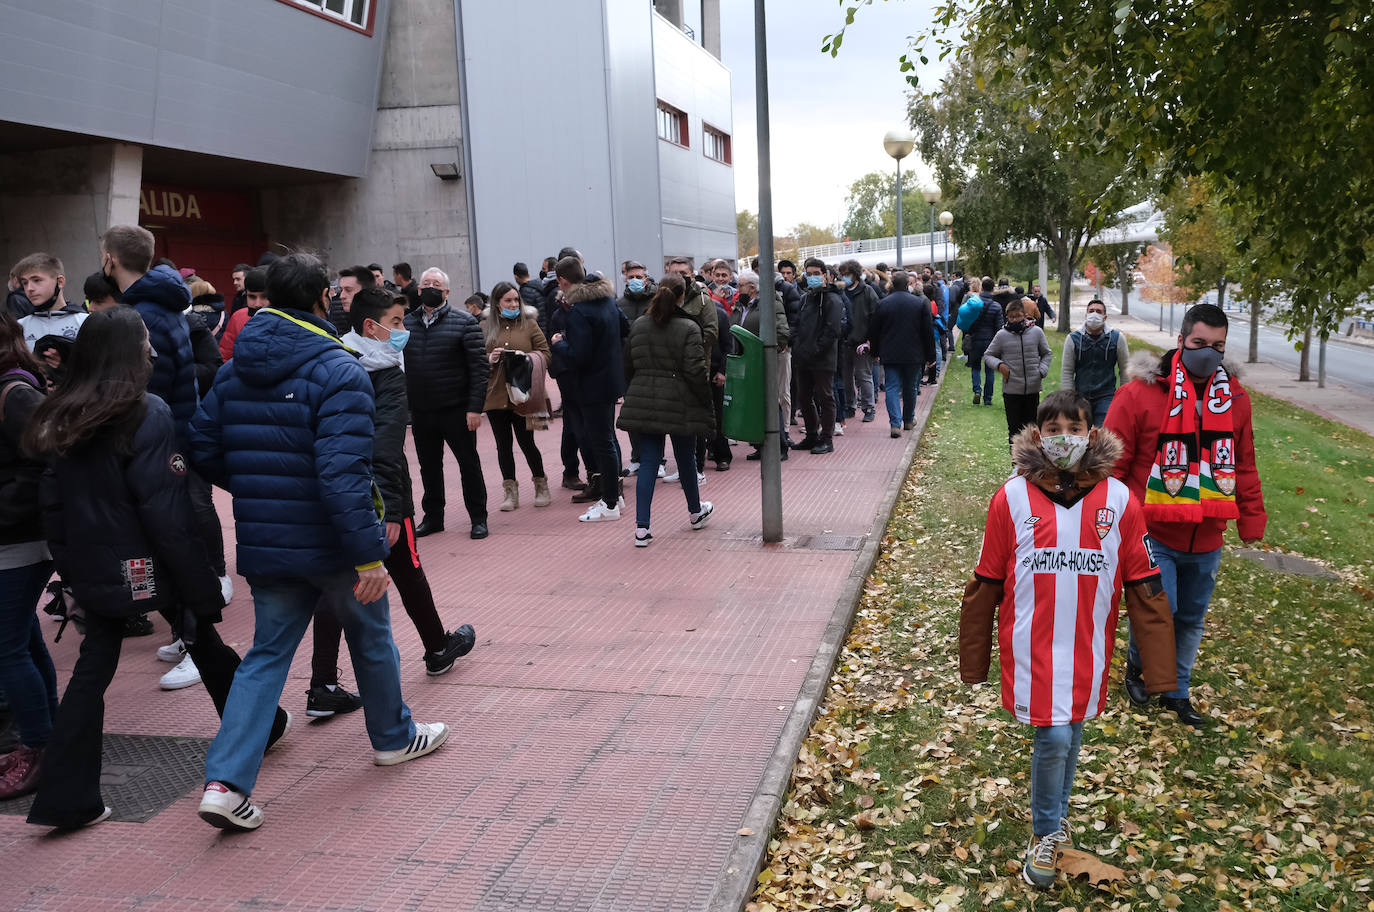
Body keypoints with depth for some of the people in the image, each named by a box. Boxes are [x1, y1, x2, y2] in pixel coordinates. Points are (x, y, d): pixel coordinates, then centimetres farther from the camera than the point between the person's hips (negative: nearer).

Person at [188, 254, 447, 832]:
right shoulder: (337, 370, -18)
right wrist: (369, 554, -24)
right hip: (330, 545, -5)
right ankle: (394, 737, 36)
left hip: (264, 546, 5)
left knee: (267, 654, 13)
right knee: (371, 637, 17)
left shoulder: (232, 372, 4)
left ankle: (226, 781, 3)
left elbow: (203, 451, 8)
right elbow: (344, 473, -26)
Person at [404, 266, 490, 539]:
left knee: (469, 464, 4)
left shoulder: (464, 322, -4)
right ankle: (433, 517, 28)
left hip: (456, 411, -4)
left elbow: (479, 367, -9)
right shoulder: (406, 324, 8)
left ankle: (478, 518, 16)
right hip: (420, 413, 4)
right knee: (429, 467, 14)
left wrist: (475, 407, -15)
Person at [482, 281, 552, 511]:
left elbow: (545, 353, 3)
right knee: (503, 445, 6)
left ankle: (541, 487, 19)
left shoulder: (529, 324, 3)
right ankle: (511, 493, 15)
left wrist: (527, 358, -15)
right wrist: (490, 359, -11)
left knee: (526, 442, 0)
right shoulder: (485, 327, 6)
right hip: (495, 395, 2)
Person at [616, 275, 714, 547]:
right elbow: (695, 371, -14)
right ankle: (696, 513, 37)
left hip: (643, 404, 3)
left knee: (649, 461, 5)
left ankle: (642, 526, -4)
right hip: (680, 404, -3)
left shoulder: (637, 326, 4)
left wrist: (632, 396, 21)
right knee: (686, 459, 15)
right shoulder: (688, 328, -10)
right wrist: (707, 400, -3)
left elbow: (628, 366, 9)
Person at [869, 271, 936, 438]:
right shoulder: (920, 303, -4)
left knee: (892, 389, 0)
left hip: (889, 355, -1)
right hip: (913, 355, 1)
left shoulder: (882, 304, -3)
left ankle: (895, 423, -14)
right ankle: (908, 420, 30)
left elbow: (873, 331, 3)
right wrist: (930, 356, 6)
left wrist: (875, 353, 16)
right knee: (910, 389, 16)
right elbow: (928, 332, -2)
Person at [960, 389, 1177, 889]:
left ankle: (1053, 818, 42)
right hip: (1032, 648, -2)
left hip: (1088, 650, 2)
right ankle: (1047, 832, 19)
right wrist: (973, 660, 5)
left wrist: (1158, 668, -1)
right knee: (1053, 738, -7)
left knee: (1070, 734, 15)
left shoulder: (1118, 500, -3)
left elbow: (1144, 586, 0)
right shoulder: (1012, 498, -6)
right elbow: (986, 585, 0)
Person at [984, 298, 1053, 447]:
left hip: (1033, 389, 2)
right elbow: (988, 355, 7)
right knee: (1014, 429, 4)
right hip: (1011, 389, -1)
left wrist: (1042, 370, -2)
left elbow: (1047, 354, 15)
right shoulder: (1002, 335, -4)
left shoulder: (1036, 332, 1)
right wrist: (999, 365, -12)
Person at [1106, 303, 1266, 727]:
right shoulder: (1140, 393, -12)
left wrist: (1251, 517, 12)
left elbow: (1244, 465, 13)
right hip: (1152, 534, -5)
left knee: (1192, 618, 16)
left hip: (1206, 540, 5)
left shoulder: (1234, 397, 4)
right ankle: (1136, 666, 24)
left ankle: (1177, 691, 36)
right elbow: (1113, 462, -9)